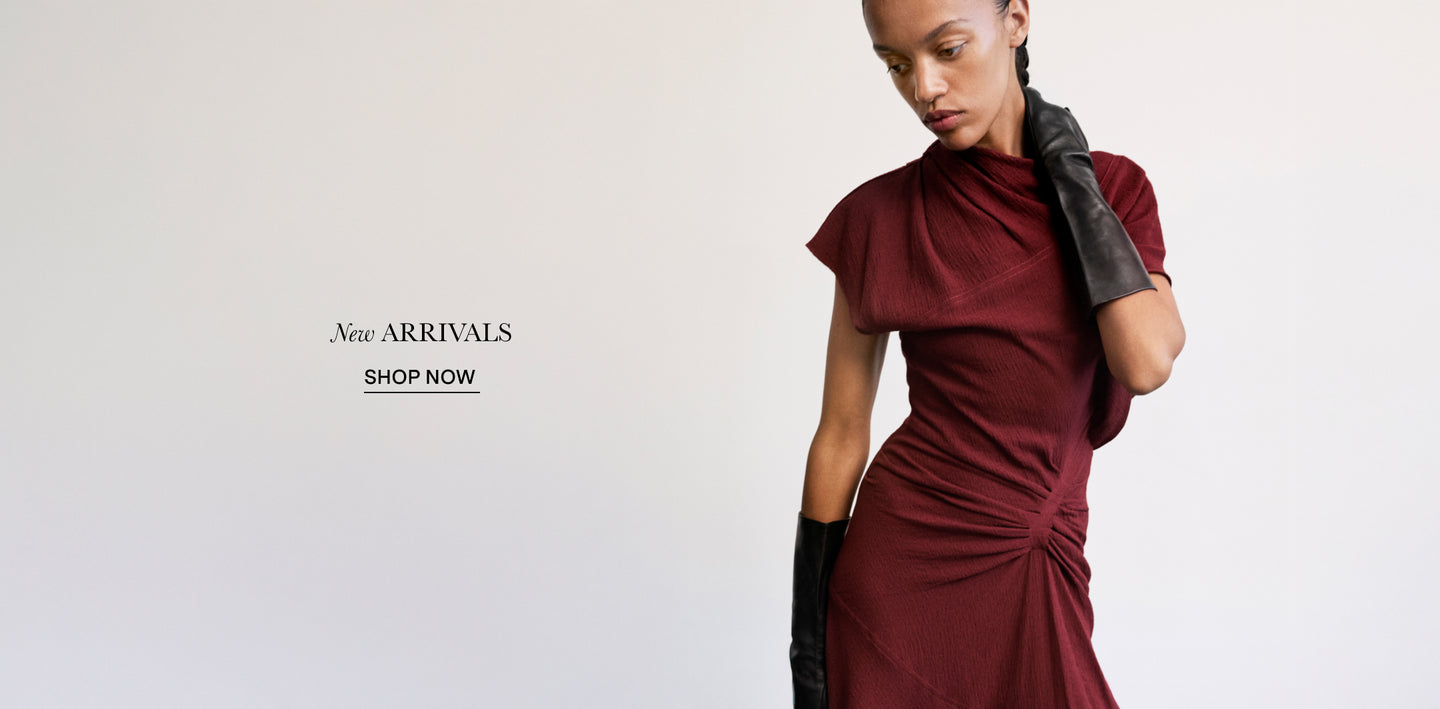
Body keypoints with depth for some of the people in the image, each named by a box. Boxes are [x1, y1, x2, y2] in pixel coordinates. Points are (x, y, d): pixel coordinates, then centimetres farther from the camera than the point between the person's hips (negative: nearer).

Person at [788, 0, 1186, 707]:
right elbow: (841, 434, -2)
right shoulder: (880, 216, -5)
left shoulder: (1112, 189, 0)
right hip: (905, 562, -1)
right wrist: (809, 633, -2)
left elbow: (1146, 362, -17)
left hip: (1042, 569, 2)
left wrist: (1069, 174, -11)